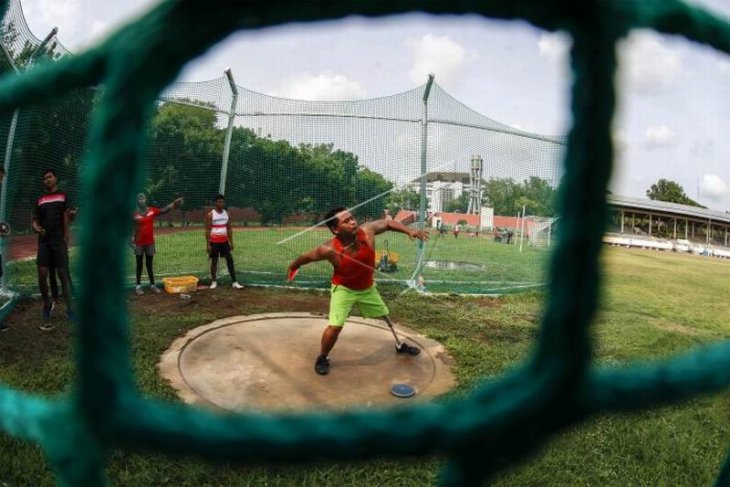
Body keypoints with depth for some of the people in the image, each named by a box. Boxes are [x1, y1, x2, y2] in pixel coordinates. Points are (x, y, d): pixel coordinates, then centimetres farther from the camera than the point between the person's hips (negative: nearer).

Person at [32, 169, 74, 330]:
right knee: (42, 274, -5)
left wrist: (66, 238, -9)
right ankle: (47, 305, 17)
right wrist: (37, 228, -10)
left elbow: (66, 217, -1)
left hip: (59, 241, -3)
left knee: (63, 274, -3)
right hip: (44, 241, 3)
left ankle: (69, 310, 1)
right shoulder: (40, 200, 15)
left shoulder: (63, 196, 6)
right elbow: (35, 221, 14)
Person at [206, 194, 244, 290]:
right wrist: (208, 244, -13)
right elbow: (207, 230, -8)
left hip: (224, 241, 4)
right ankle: (213, 281, 17)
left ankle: (234, 282, -2)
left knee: (230, 260, -3)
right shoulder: (210, 214, -6)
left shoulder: (226, 213, 7)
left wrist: (231, 242, 8)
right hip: (214, 242, -4)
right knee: (214, 261, 5)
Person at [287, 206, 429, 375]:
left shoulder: (367, 231, -28)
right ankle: (322, 358, 12)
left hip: (367, 288, 4)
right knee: (335, 326, -17)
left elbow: (388, 223, -9)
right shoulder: (329, 249, -34)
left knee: (386, 316, 21)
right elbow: (307, 256, -16)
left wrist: (410, 231, -19)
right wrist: (293, 267, 2)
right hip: (343, 289, -4)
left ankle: (400, 345, 49)